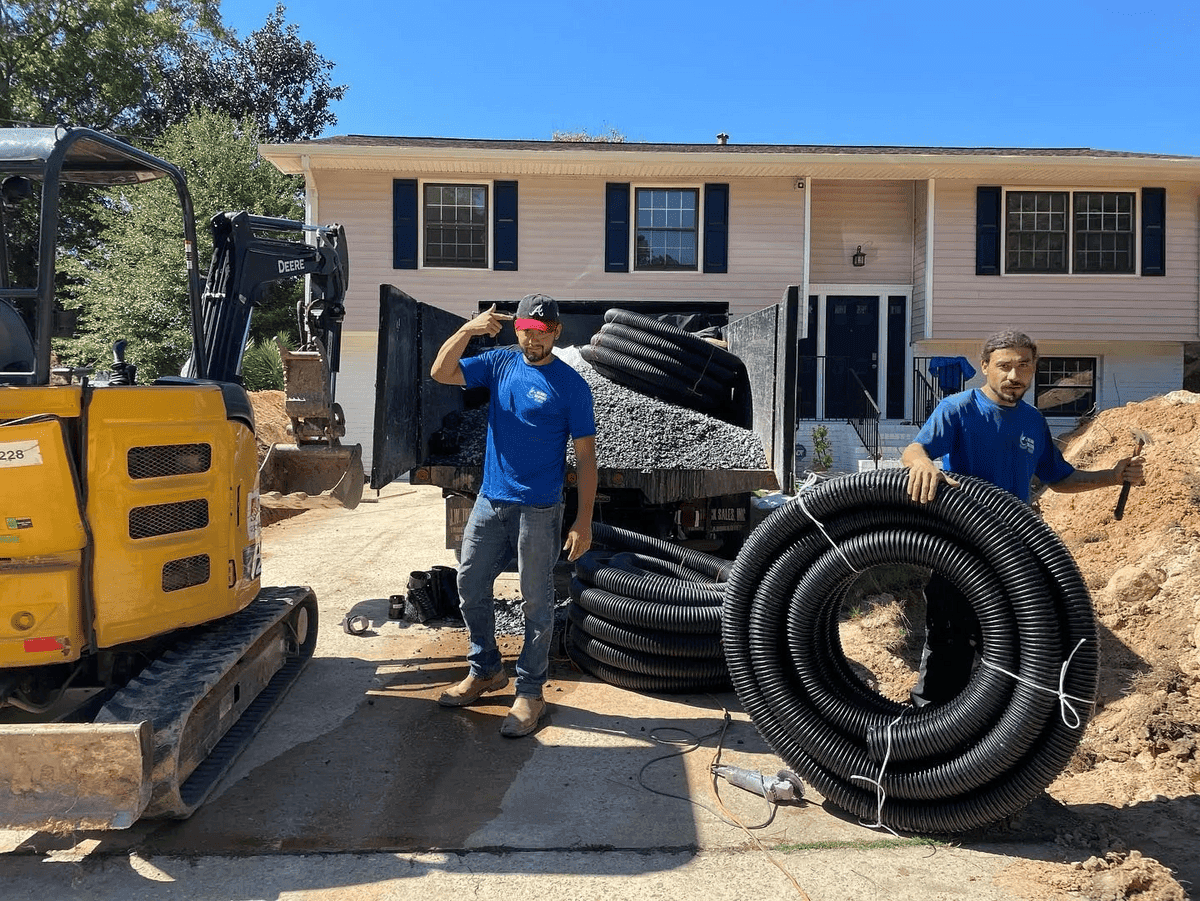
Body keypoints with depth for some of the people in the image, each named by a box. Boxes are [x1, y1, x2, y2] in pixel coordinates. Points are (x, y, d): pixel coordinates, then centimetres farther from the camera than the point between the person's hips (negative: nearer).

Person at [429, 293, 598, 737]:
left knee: (536, 603, 4)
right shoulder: (500, 363, 5)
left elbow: (585, 455, -8)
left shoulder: (570, 385, -7)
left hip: (538, 511, -5)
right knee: (470, 585, 14)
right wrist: (469, 329, -16)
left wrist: (583, 521, -12)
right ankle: (485, 670, 34)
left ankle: (530, 692, 19)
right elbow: (441, 372, -2)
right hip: (490, 501, 5)